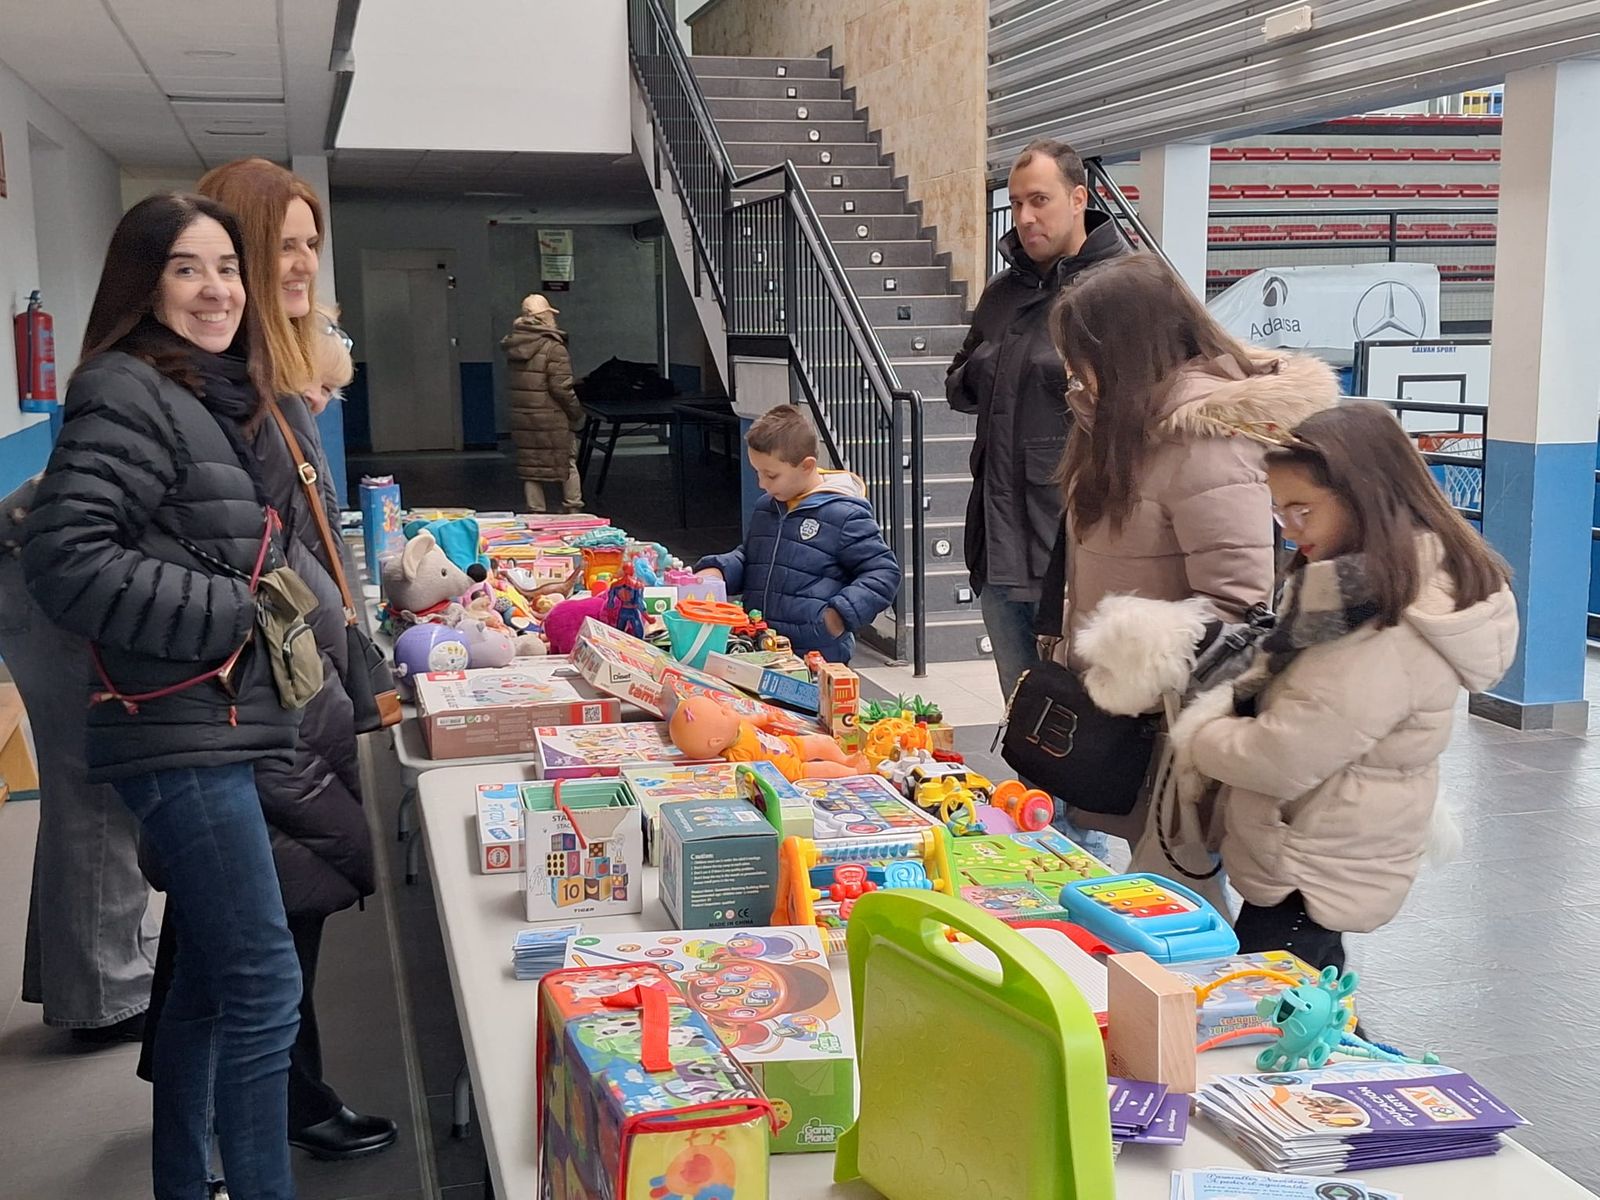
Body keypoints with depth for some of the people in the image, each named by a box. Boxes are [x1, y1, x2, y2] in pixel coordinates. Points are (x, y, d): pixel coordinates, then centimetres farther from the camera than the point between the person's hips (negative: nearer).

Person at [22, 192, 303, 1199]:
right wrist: (235, 614, -18)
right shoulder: (127, 394, -12)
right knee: (264, 989, -7)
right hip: (177, 736, -9)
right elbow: (66, 562, -21)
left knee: (211, 981, 17)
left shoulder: (217, 399, 16)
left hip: (219, 732, 9)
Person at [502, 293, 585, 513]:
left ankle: (536, 513, 13)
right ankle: (573, 510, 16)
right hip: (551, 420, -5)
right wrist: (577, 413, -6)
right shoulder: (553, 348, -15)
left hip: (521, 418, 5)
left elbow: (514, 384, 10)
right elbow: (561, 388, -17)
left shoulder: (514, 345, 6)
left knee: (530, 468, 10)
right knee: (567, 465, 10)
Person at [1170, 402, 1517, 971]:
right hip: (1319, 863, 10)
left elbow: (1280, 761, -26)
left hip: (1312, 879, -10)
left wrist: (1193, 727, -9)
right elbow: (1284, 684, 15)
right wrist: (1226, 701, -4)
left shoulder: (1389, 636, -28)